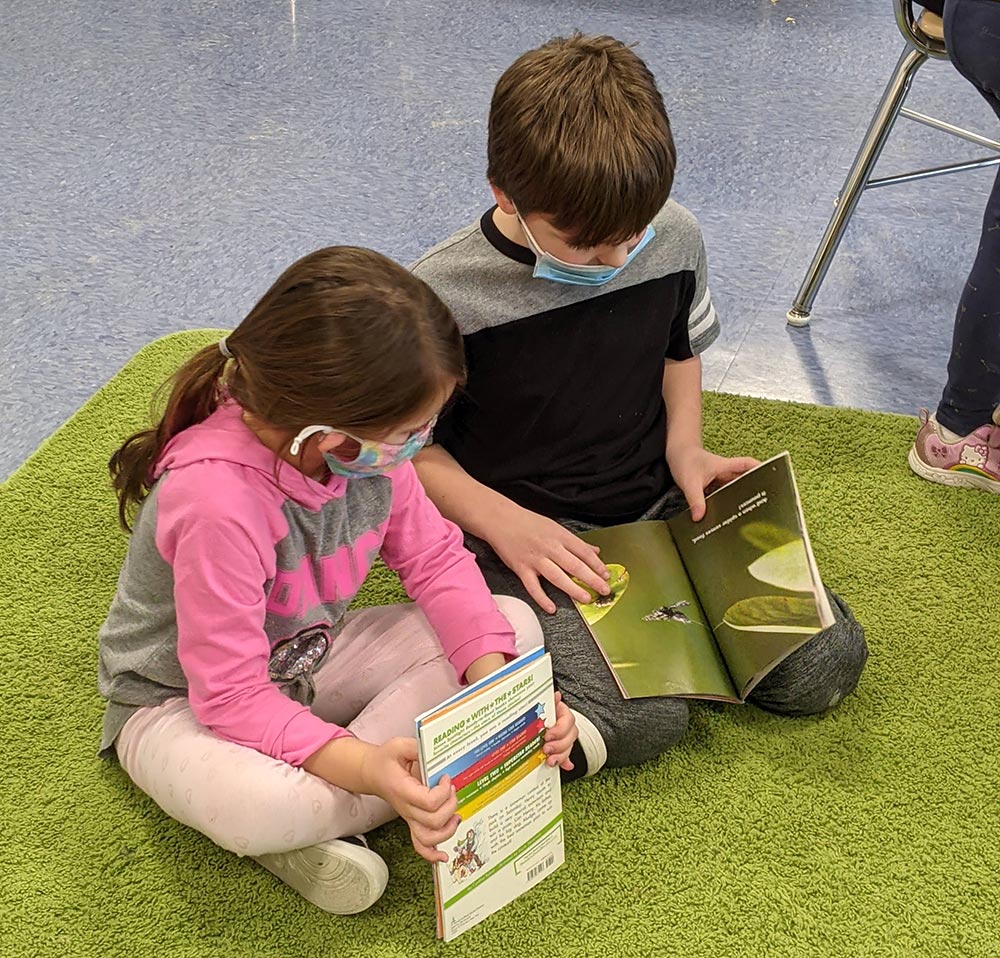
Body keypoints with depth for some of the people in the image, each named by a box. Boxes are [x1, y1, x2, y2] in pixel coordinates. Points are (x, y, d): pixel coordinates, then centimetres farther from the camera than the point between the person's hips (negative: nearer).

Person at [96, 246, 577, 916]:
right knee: (250, 803, -42)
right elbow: (231, 697, -32)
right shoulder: (217, 498, -36)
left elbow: (435, 559, -6)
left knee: (516, 626, -10)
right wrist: (369, 770, -43)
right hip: (183, 703, -7)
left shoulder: (368, 442, -17)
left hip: (311, 660, 7)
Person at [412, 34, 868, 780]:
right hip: (525, 531, -5)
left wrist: (684, 445, -2)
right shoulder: (441, 300, -19)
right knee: (641, 721, -27)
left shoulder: (675, 239, -5)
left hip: (657, 506, 6)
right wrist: (502, 522, -20)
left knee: (826, 664, -6)